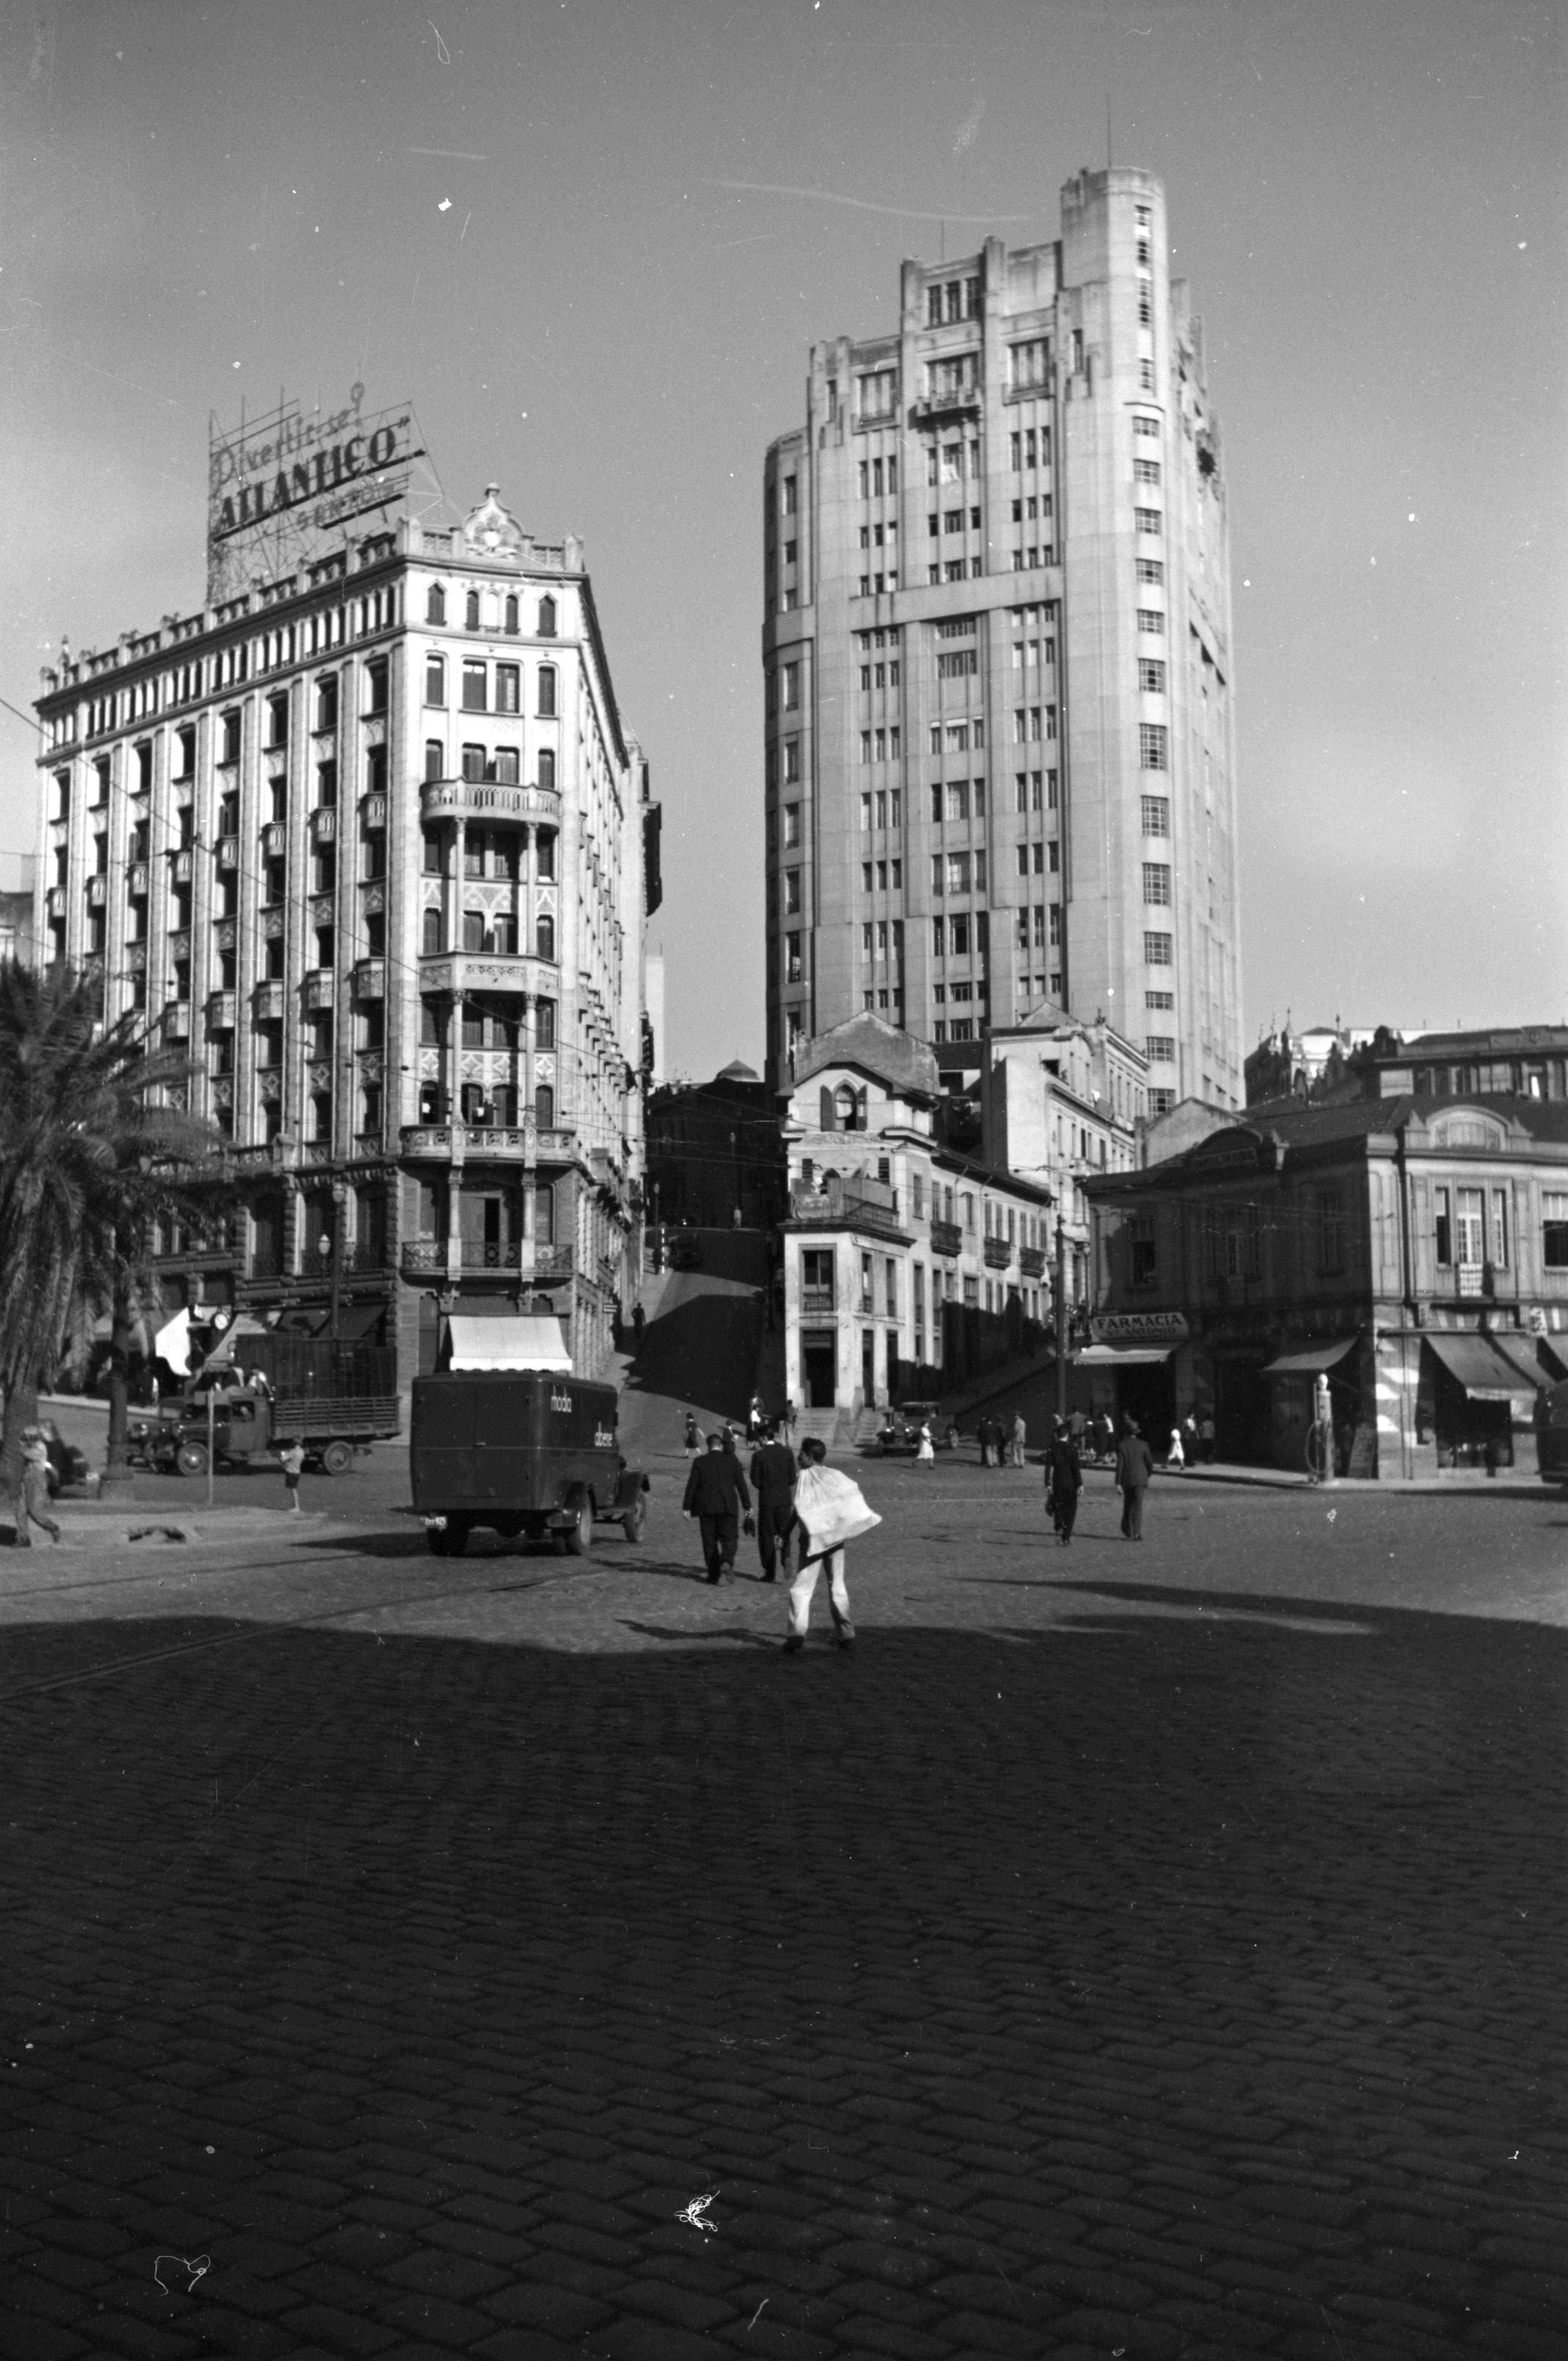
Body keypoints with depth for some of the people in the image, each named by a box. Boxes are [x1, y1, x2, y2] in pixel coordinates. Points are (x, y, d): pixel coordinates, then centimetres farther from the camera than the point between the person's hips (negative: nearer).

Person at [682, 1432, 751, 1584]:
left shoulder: (700, 1462, 1)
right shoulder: (732, 1461, 1)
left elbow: (692, 1485, 1)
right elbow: (741, 1484, 3)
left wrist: (687, 1507, 6)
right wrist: (748, 1506, 9)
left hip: (706, 1508, 0)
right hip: (728, 1507, 0)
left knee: (710, 1542, 9)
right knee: (729, 1539, 3)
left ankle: (714, 1573, 11)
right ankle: (726, 1564, -23)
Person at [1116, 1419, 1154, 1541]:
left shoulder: (1123, 1446, -6)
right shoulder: (1143, 1445, -4)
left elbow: (1120, 1465, -8)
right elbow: (1150, 1463, -1)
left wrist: (1118, 1483, -6)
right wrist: (1148, 1476, 18)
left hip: (1127, 1480, 0)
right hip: (1141, 1480, 0)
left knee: (1127, 1507, 16)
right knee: (1138, 1507, 0)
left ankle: (1127, 1533, 22)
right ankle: (1137, 1534, -9)